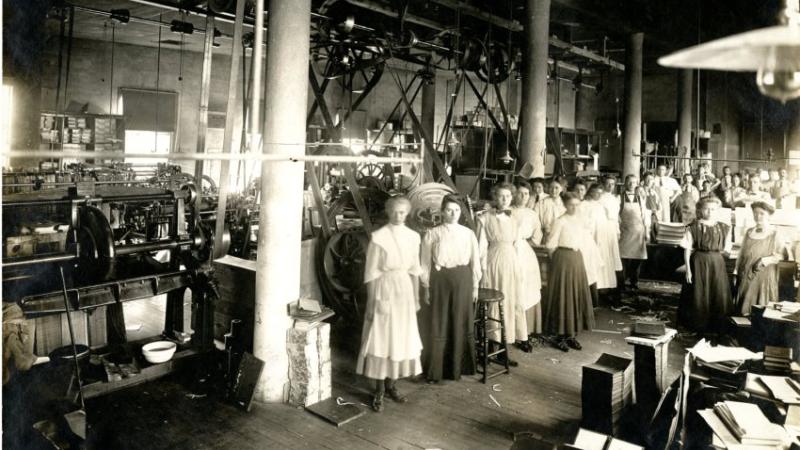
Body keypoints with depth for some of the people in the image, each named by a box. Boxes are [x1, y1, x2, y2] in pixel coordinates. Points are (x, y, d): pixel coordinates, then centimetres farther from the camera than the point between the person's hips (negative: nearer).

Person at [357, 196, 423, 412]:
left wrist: (416, 297, 10)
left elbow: (415, 270, 9)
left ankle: (391, 384, 28)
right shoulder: (378, 237, -10)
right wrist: (371, 302, -10)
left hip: (404, 289, 5)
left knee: (402, 338, 11)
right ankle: (379, 390, 14)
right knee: (381, 338, 2)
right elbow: (371, 273, -9)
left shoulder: (413, 236, 3)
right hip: (384, 289, -5)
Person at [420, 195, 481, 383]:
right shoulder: (432, 234, -2)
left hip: (463, 280, 2)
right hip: (440, 280, -1)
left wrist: (475, 286, 8)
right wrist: (426, 287, 1)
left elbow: (475, 261, 8)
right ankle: (436, 370, 18)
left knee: (461, 323, 9)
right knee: (439, 324, 5)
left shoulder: (468, 233, 2)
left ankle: (458, 366, 25)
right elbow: (425, 263, 2)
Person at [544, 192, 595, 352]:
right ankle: (560, 336, 7)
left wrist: (576, 252, 11)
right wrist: (559, 258, 2)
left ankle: (571, 334, 18)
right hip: (563, 259, -6)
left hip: (577, 259, 6)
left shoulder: (580, 220, 9)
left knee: (578, 295, 8)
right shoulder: (560, 221, -9)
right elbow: (551, 244, -9)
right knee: (563, 295, -2)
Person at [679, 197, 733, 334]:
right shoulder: (693, 227, -5)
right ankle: (697, 326, 18)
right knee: (699, 295, 4)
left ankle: (716, 326, 21)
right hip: (699, 262, -3)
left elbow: (726, 249, 12)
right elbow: (687, 250, -6)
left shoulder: (722, 228, 6)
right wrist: (688, 269, -9)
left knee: (719, 295, 5)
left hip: (717, 263, 3)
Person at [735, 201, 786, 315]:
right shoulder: (749, 232, 10)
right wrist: (737, 272, 11)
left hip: (764, 276, -4)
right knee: (744, 308, 5)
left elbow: (782, 255, -5)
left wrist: (767, 260, -21)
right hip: (745, 275, 4)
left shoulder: (775, 234, -4)